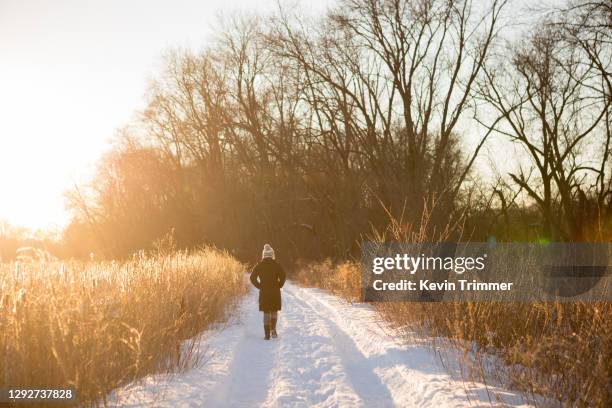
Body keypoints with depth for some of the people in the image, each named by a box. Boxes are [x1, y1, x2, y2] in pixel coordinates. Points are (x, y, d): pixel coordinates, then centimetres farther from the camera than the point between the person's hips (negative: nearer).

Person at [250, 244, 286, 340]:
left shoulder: (259, 266, 0)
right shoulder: (276, 265, -3)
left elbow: (253, 278, -5)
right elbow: (283, 276, -14)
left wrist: (259, 286, 4)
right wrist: (279, 285, -1)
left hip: (264, 292, 1)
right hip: (275, 292, -1)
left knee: (266, 313, 8)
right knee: (274, 311, 15)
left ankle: (267, 334, 3)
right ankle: (273, 329, -3)